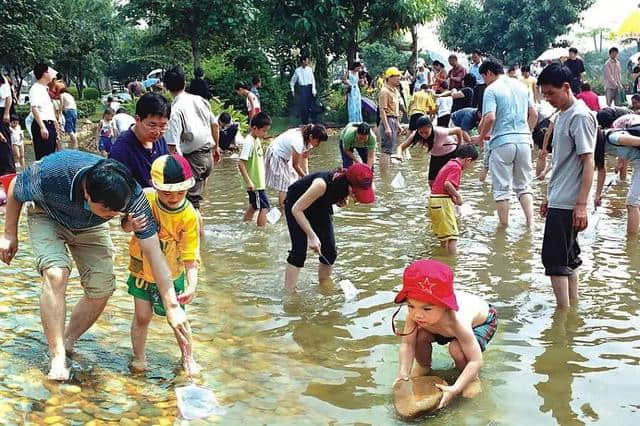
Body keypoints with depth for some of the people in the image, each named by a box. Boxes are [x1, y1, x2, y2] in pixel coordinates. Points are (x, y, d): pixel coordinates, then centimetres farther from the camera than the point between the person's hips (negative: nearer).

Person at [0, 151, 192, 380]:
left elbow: (154, 252, -33)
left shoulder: (132, 195, -37)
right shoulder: (50, 174, -42)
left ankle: (67, 341, 17)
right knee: (56, 274, -27)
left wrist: (172, 306, -34)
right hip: (48, 218, -2)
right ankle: (58, 358, -15)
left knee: (102, 289, -8)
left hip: (91, 227, 3)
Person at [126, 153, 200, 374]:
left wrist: (192, 285, -28)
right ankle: (138, 358, 22)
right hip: (143, 269, 0)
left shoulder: (189, 215, -20)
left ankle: (187, 357, 29)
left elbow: (190, 255, -19)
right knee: (142, 315, 1)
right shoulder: (146, 200, -19)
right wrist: (132, 224, -29)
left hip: (172, 274, 0)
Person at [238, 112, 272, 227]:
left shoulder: (257, 140, 8)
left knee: (254, 206, 21)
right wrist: (248, 181, -25)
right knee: (264, 207, -7)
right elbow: (241, 163, -24)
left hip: (259, 182, 10)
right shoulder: (249, 142, -19)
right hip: (254, 183, -10)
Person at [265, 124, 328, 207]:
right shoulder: (298, 141, -36)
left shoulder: (309, 140, -13)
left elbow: (304, 158, 2)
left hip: (287, 157, 9)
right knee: (284, 187, -11)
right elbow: (295, 165, -23)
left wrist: (307, 174, -5)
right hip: (276, 155, -8)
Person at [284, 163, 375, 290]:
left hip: (321, 206, 6)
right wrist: (312, 236, -38)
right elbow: (296, 209, -35)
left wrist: (343, 200, -20)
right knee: (299, 250, -16)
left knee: (330, 252, -2)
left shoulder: (345, 186, -24)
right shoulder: (323, 184, -43)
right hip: (296, 203, -6)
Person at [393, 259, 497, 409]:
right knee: (420, 335, -19)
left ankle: (472, 379, 0)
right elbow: (407, 343, -23)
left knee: (456, 348, -32)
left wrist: (455, 389, -50)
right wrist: (404, 372, -37)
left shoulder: (458, 321, -47)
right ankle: (423, 366, 14)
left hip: (482, 320, -4)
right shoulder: (415, 313, -34)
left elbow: (477, 361, -42)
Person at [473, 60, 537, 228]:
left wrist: (481, 137, -4)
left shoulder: (491, 89, -6)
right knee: (523, 186, 15)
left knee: (501, 188, 5)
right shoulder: (521, 86, 13)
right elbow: (534, 115, 15)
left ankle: (504, 226, 10)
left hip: (502, 142, -5)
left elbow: (490, 118, -19)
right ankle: (531, 222, 4)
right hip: (524, 140, 5)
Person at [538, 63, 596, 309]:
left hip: (568, 203, -9)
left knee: (554, 259, -7)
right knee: (568, 258, 14)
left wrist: (581, 205, -22)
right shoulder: (563, 115, 14)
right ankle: (573, 308, 23)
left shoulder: (580, 116, -13)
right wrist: (549, 198, 21)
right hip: (558, 201, 9)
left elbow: (588, 162, -18)